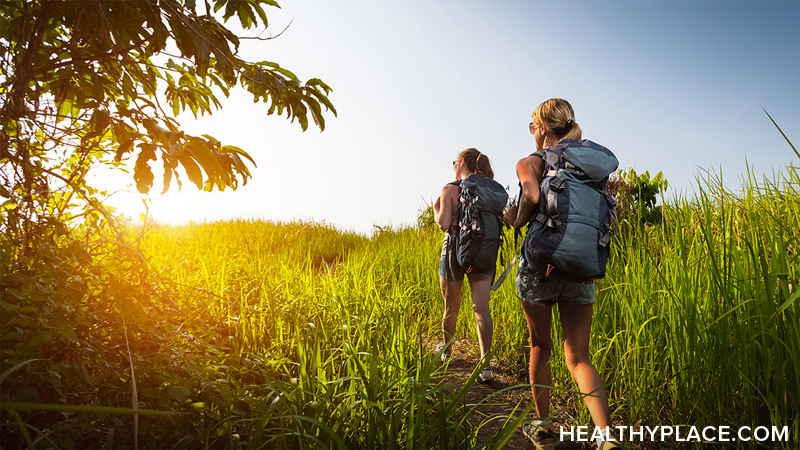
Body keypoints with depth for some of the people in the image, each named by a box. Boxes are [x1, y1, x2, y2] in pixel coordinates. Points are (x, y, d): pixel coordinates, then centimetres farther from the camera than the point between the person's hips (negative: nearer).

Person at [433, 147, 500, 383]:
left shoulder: (450, 189, -6)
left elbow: (444, 224, -13)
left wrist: (436, 210, 5)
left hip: (456, 251, -3)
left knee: (451, 307, 14)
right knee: (481, 307, -4)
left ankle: (445, 350, 35)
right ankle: (485, 363, -15)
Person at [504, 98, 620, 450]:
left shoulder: (530, 163, -3)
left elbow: (532, 196, -24)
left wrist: (516, 221, -6)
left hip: (540, 264, -4)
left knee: (540, 346, 15)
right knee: (578, 357, 8)